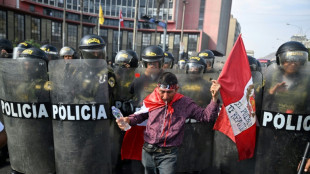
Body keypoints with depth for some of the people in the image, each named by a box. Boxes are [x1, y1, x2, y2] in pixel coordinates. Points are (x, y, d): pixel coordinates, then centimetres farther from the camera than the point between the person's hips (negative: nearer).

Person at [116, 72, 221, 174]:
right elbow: (141, 115, 13)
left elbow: (206, 116, -4)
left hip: (168, 155, -2)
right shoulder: (151, 100, -5)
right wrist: (128, 120, -6)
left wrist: (214, 98, -17)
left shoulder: (185, 103, -8)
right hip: (148, 151, 3)